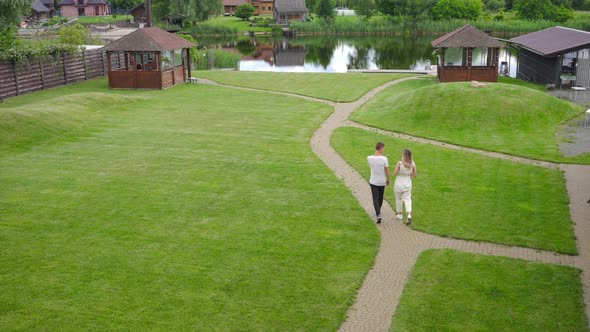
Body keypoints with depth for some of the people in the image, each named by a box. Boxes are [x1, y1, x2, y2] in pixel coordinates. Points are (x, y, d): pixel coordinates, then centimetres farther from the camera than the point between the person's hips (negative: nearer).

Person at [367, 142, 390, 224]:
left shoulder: (369, 158, -11)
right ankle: (378, 212, 37)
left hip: (373, 182, 0)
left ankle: (378, 215, -15)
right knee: (380, 198, 20)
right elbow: (387, 171, -9)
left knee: (375, 199, 1)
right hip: (382, 182, 0)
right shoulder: (384, 159, -16)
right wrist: (388, 180, 7)